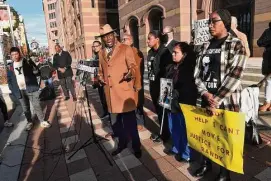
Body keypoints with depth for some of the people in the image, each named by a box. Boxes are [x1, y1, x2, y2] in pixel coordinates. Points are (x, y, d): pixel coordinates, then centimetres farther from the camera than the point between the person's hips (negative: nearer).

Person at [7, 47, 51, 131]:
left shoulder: (28, 62, 0)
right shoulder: (11, 67, 8)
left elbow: (37, 73, -4)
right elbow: (9, 80, 15)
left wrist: (33, 67, -24)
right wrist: (13, 90, 3)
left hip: (31, 89, -3)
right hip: (20, 91, 3)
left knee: (37, 106, 0)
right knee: (25, 108, 13)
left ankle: (42, 121, 13)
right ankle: (29, 122, 29)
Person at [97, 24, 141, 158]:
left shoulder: (126, 49, -1)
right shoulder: (101, 53, 15)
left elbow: (133, 66, -5)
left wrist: (130, 74, -27)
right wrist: (100, 78, 3)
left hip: (124, 92, -5)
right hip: (110, 93, 5)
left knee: (130, 122, 3)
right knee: (115, 122, 15)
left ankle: (136, 147, 23)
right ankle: (122, 143, 36)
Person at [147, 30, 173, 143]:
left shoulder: (165, 52, -14)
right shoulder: (150, 52, 9)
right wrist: (150, 83, 11)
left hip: (162, 86, -7)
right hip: (153, 86, 7)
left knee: (163, 111, 6)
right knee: (158, 110, 16)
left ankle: (165, 135, 24)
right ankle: (162, 132, 33)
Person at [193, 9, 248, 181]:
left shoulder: (236, 44, -4)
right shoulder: (206, 46, 9)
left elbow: (234, 76, -15)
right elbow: (198, 73, 3)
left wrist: (216, 100, -17)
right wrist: (206, 94, -12)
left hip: (226, 101, -4)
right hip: (206, 100, 4)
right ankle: (206, 163, 39)